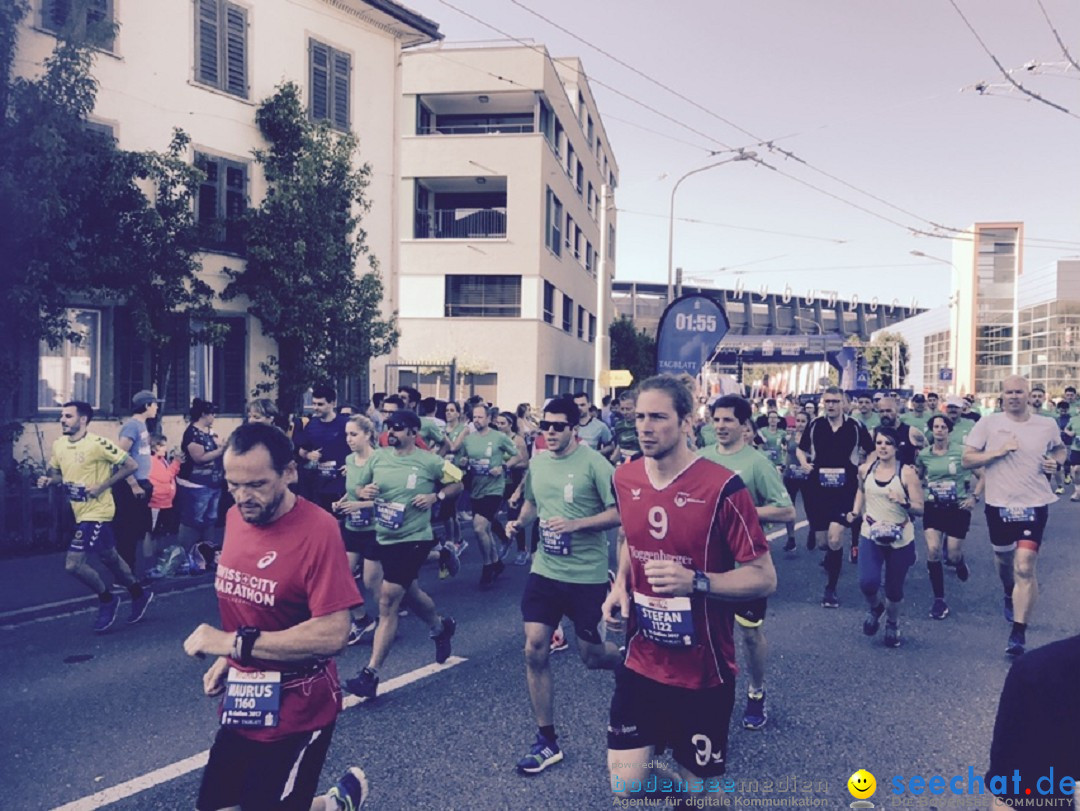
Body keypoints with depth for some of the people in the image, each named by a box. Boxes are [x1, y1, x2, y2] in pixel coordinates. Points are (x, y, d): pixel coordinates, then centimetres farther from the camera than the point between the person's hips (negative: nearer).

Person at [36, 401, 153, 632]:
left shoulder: (98, 444, -20)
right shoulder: (58, 445, 3)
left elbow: (131, 465, -18)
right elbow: (57, 473, 19)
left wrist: (103, 486, -21)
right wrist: (47, 480, -4)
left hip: (96, 512, -8)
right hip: (80, 512, 8)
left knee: (73, 564, -12)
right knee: (109, 557, 19)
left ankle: (107, 600, 10)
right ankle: (139, 594, 37)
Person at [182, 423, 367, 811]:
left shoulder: (317, 530, -23)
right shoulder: (235, 517, 0)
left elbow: (333, 633, -28)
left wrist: (234, 643, -27)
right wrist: (227, 660, 6)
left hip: (297, 711, -7)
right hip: (243, 703, 7)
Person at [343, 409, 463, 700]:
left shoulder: (429, 462, -10)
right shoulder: (377, 457, 0)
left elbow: (457, 483, 3)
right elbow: (360, 487, 10)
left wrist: (435, 496, -14)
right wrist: (364, 492, -13)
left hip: (414, 539, -6)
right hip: (385, 538, 6)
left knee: (387, 601, -11)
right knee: (410, 592, 23)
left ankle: (371, 673, -5)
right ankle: (441, 626, 53)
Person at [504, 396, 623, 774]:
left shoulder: (594, 463, -13)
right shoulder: (537, 463, 5)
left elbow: (619, 513, -15)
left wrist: (575, 524, -24)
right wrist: (520, 521, 1)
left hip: (587, 575, -5)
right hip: (544, 570, 5)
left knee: (592, 655, 8)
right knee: (535, 651, -1)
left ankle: (627, 662, 46)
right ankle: (547, 740, 14)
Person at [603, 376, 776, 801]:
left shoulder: (722, 487, -18)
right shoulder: (624, 478, -1)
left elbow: (764, 578, -14)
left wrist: (695, 582, -29)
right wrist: (620, 584, 0)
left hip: (703, 672, -4)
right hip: (641, 663, 4)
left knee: (697, 786, 12)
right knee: (624, 785, 3)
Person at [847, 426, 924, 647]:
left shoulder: (907, 473, -10)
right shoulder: (865, 469, 0)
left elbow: (920, 509, -9)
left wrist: (904, 503, -28)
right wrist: (855, 511, 7)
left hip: (900, 538, -1)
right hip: (871, 534, 2)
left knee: (894, 588, 9)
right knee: (868, 583, -18)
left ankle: (892, 624, 41)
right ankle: (874, 608, 19)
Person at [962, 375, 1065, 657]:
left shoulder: (1047, 425, 1)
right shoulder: (988, 423, -5)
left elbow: (1060, 449, 22)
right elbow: (967, 460, -6)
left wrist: (1056, 462, 0)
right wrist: (998, 452, -19)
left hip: (1034, 504, -1)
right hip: (999, 504, 1)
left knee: (1025, 568, -11)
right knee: (1004, 559, 21)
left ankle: (1018, 634, -7)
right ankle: (1010, 596, 54)